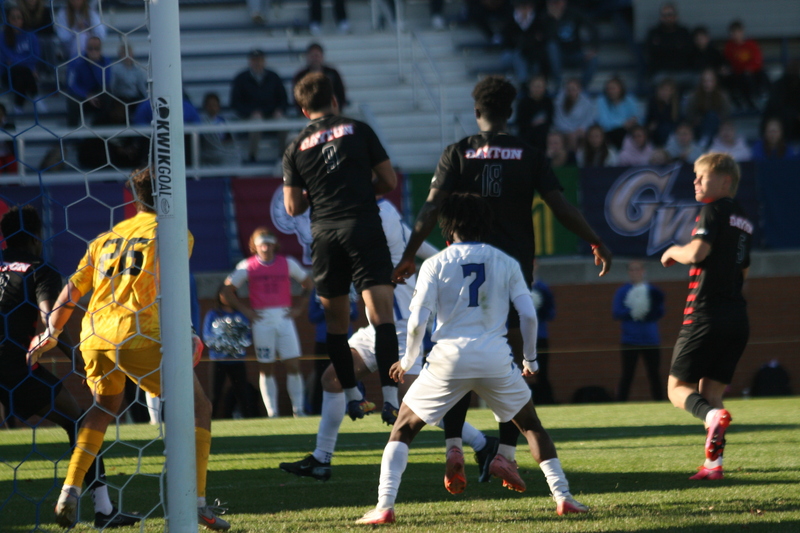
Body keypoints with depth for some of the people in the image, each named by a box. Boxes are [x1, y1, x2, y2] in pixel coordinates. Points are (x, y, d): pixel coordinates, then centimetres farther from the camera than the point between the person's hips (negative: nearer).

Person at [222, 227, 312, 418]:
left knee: (293, 365, -6)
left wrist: (299, 308, 7)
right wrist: (244, 310, 1)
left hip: (284, 318, 1)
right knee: (266, 368, 0)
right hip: (262, 321, -1)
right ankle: (271, 412, 3)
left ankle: (298, 409, 1)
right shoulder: (247, 266, 3)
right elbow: (227, 291, 8)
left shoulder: (287, 263, 7)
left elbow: (308, 284, 16)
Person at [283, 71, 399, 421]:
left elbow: (293, 207, 9)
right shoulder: (358, 131, 5)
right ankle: (389, 395, -21)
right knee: (381, 311, -8)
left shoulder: (296, 148, 10)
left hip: (324, 234, 2)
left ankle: (351, 397, 17)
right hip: (363, 226, -2)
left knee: (336, 320, 14)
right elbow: (389, 181, 7)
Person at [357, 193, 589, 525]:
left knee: (403, 429, 11)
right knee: (531, 424, 21)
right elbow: (528, 314, 5)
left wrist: (408, 361, 14)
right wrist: (531, 360, 19)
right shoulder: (506, 263, 9)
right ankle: (562, 497, 11)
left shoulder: (436, 265, 3)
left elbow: (417, 322, -2)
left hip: (449, 360, -1)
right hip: (496, 360, 1)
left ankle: (384, 507, -4)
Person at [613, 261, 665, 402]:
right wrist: (632, 313, -19)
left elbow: (659, 313, -1)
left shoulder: (653, 291, 7)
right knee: (627, 375, -4)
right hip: (630, 341, -1)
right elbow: (617, 313, -5)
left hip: (651, 340, 1)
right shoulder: (622, 291, 4)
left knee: (654, 374, 3)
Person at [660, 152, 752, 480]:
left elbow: (697, 252, -21)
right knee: (711, 390, 11)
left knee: (678, 388, -1)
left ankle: (713, 415, -32)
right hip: (737, 316, 7)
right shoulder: (744, 221, 19)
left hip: (706, 313, -7)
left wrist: (674, 252, -1)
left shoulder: (715, 210, -7)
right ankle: (713, 463, -3)